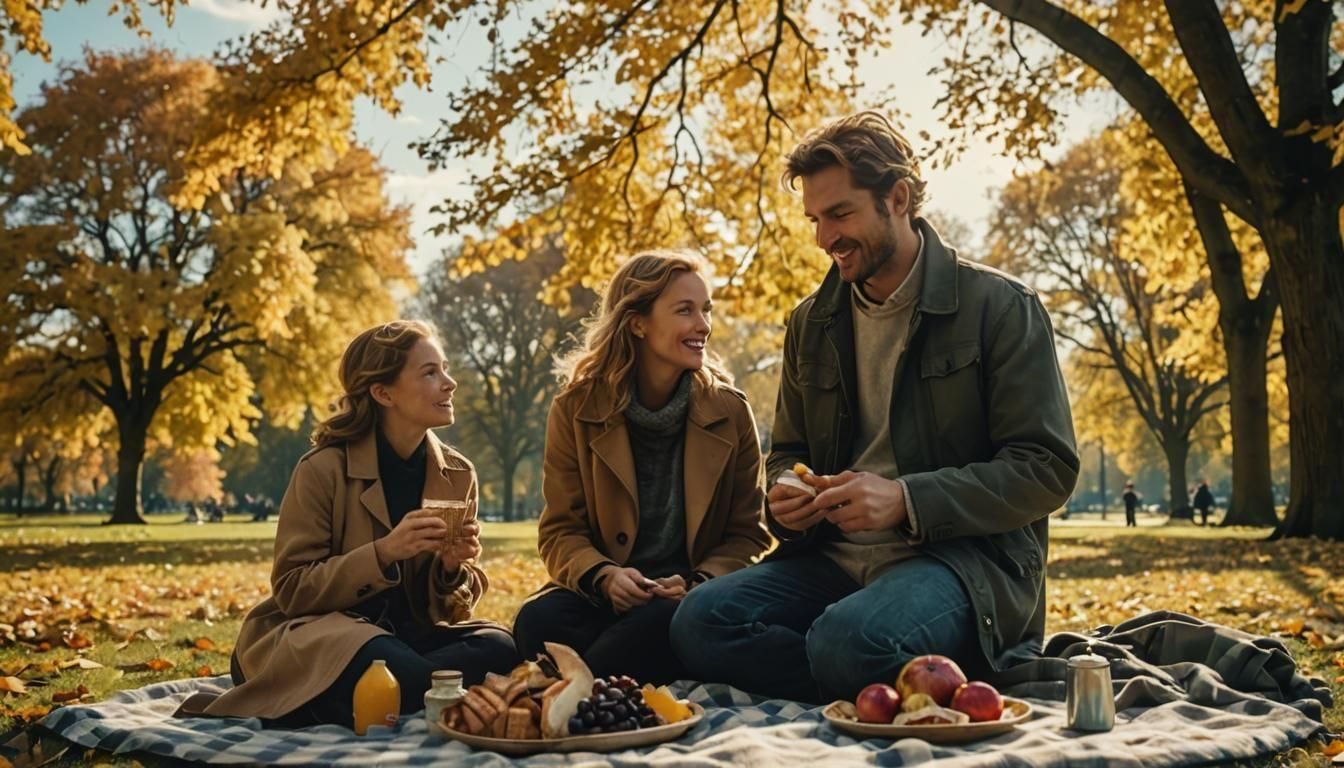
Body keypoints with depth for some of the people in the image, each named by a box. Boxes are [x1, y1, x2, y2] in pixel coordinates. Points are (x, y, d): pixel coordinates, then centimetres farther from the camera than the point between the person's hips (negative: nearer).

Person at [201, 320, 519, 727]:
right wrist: (382, 553, -25)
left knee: (498, 648, -26)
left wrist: (454, 568, -15)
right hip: (317, 632, -6)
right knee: (401, 673, -38)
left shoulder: (458, 475, 3)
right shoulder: (323, 469, -10)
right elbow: (290, 590, -11)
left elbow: (453, 608, 9)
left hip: (408, 633, 6)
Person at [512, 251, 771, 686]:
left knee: (664, 621, -37)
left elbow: (748, 534, 7)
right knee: (538, 621, -33)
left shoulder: (729, 412, 5)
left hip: (687, 597, 0)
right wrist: (604, 576, -18)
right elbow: (560, 531, 4)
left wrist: (696, 584, -14)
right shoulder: (576, 409, 3)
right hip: (601, 595, 0)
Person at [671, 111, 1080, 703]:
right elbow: (788, 451, 26)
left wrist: (906, 500, -19)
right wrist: (786, 498, 0)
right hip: (835, 559, 7)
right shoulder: (812, 324, 15)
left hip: (966, 556, -6)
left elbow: (1047, 468, -7)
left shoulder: (998, 306, -2)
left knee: (849, 640, -39)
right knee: (700, 621, -22)